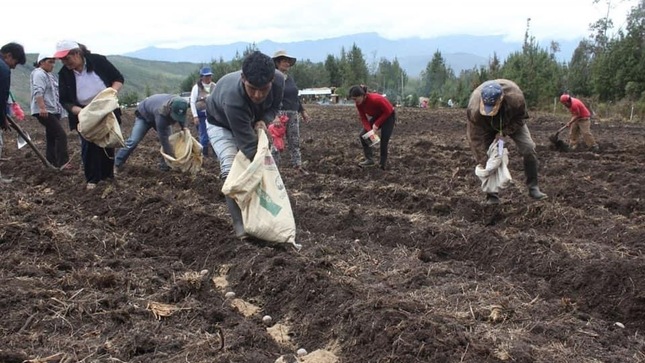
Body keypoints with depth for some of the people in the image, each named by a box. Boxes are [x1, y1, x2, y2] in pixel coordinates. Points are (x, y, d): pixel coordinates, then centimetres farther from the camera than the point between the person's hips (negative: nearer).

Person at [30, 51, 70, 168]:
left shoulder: (49, 74, 21)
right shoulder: (39, 74, -11)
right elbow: (38, 92, -23)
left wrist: (59, 107, 33)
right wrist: (42, 107, -33)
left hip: (53, 110, 10)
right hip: (44, 112, -10)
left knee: (51, 136, 12)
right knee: (61, 135, -17)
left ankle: (51, 161, 18)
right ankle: (62, 162, -18)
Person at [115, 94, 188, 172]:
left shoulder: (180, 105, -31)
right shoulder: (161, 114, -49)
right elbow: (163, 138, -43)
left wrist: (184, 127, -18)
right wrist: (172, 155, -41)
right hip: (144, 115, -6)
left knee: (169, 140, -9)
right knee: (133, 141, -12)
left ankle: (164, 165, 4)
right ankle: (118, 163, 3)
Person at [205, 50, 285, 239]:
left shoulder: (279, 80, -33)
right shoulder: (232, 99, -47)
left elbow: (274, 107, -10)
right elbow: (248, 146, -43)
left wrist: (263, 121, -31)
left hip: (249, 122, 5)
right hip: (220, 124, -5)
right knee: (231, 169, -23)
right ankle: (240, 223, -14)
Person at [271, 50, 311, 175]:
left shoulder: (290, 79, 15)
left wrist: (303, 111, 20)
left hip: (293, 114, 7)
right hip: (279, 114, -7)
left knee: (295, 141, 11)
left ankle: (298, 165, 19)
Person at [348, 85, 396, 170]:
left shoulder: (375, 99, -37)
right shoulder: (359, 103, -17)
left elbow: (388, 112, -26)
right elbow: (363, 118, -11)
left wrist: (376, 124, -25)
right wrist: (370, 130, -27)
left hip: (389, 116, -7)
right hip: (376, 116, 7)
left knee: (384, 141, -10)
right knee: (362, 135, -5)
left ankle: (383, 165, 4)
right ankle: (369, 160, -1)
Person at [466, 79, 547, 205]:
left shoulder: (515, 97, -40)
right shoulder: (474, 109, -41)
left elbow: (519, 118, -16)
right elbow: (476, 138, -33)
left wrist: (504, 132, -27)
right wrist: (483, 162, -32)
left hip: (512, 123, 0)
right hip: (487, 127, 0)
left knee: (529, 149, -14)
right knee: (484, 155, -12)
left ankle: (533, 188, -1)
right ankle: (492, 196, 0)